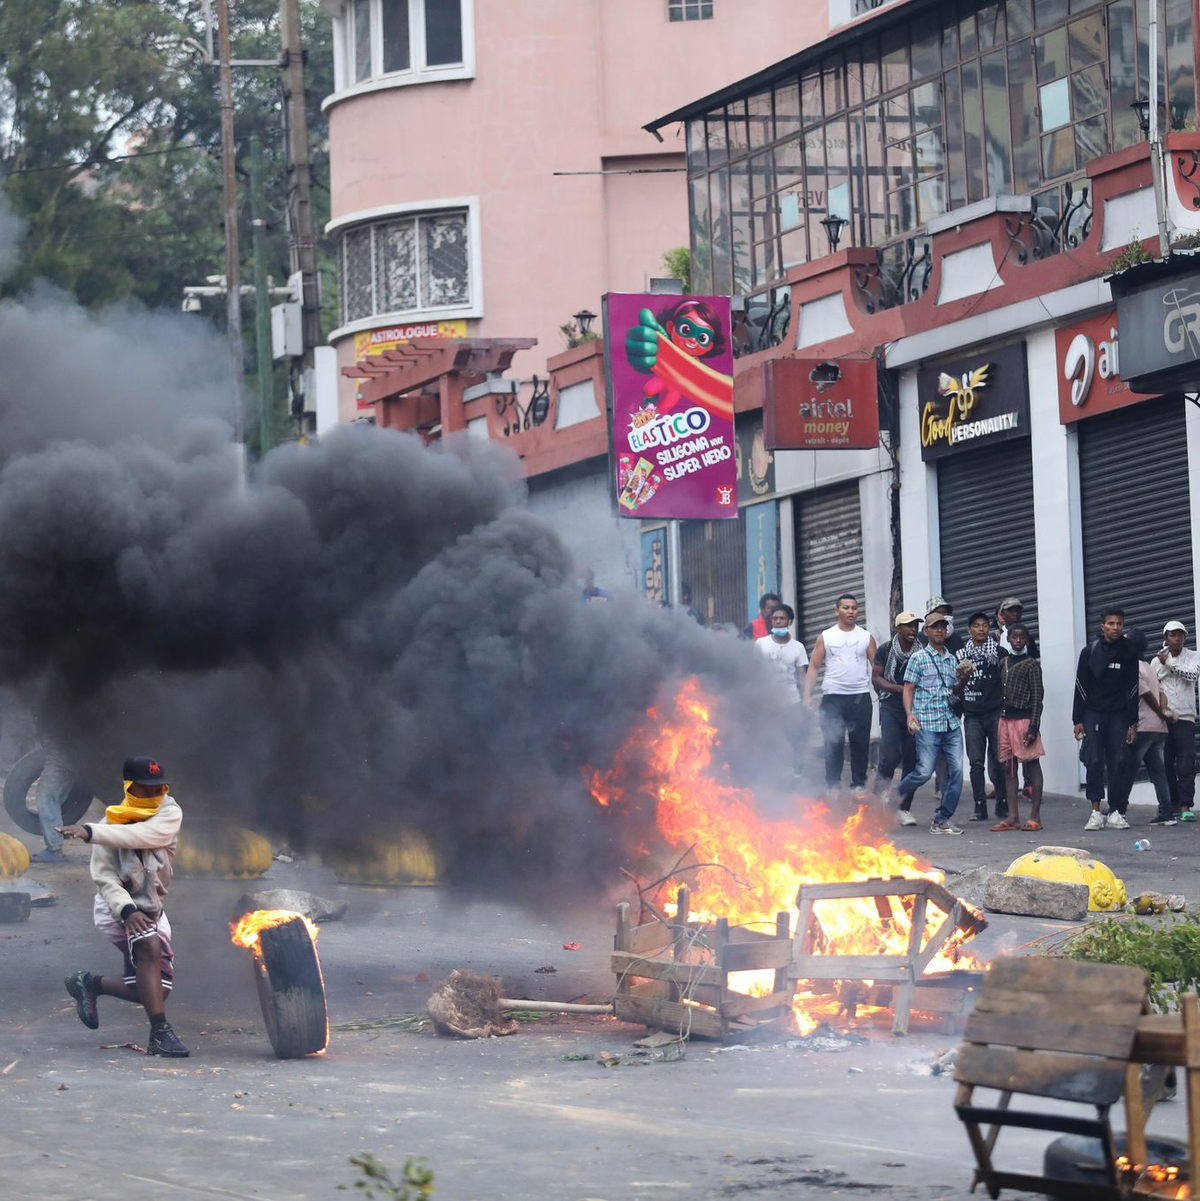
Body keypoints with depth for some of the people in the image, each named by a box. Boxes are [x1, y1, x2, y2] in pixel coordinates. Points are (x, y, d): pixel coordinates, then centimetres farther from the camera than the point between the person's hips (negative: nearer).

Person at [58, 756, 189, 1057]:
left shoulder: (169, 812, -9)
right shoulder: (112, 822, -12)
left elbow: (144, 835, -30)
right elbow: (104, 877, -18)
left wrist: (91, 832, -41)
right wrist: (126, 911, -36)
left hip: (150, 907, 5)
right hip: (116, 903, -5)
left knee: (153, 990, 2)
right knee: (149, 946, -34)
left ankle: (90, 984, 24)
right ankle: (160, 1033, -35)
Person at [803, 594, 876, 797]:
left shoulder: (866, 637, 8)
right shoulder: (825, 637, 7)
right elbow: (814, 667, 5)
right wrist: (807, 694, -5)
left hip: (860, 697, 0)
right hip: (833, 697, 0)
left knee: (860, 743, 3)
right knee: (833, 744, 0)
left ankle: (858, 784, 11)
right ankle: (832, 786, 5)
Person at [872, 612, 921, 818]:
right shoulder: (886, 650, 1)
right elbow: (876, 678, -1)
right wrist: (900, 689, -13)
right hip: (891, 710, -3)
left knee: (911, 760, 1)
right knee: (890, 756, -14)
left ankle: (903, 808, 9)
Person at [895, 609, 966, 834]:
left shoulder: (951, 659, 17)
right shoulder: (919, 658, 1)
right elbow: (908, 689, -1)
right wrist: (909, 714, -14)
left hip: (951, 723, 5)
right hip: (927, 724, -5)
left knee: (956, 770, -4)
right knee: (925, 771, -10)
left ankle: (942, 820, 2)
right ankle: (897, 794, 19)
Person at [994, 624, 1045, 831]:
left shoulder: (1031, 664, -4)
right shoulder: (1004, 662, 14)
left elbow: (1037, 697, -7)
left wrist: (1033, 727, -13)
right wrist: (1000, 717, 13)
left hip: (1024, 720, -7)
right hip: (1005, 720, 7)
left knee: (1032, 765, -4)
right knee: (1009, 768, 6)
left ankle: (1035, 816, -3)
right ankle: (1013, 817, 9)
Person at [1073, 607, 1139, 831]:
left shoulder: (1129, 654, 4)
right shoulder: (1090, 652, 1)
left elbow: (1133, 690, 6)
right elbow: (1081, 687, 2)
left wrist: (1133, 723, 2)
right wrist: (1078, 720, -3)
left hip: (1119, 715, 1)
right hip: (1093, 713, -1)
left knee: (1119, 762, -5)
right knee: (1095, 762, -8)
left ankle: (1116, 812, -1)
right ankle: (1096, 812, -7)